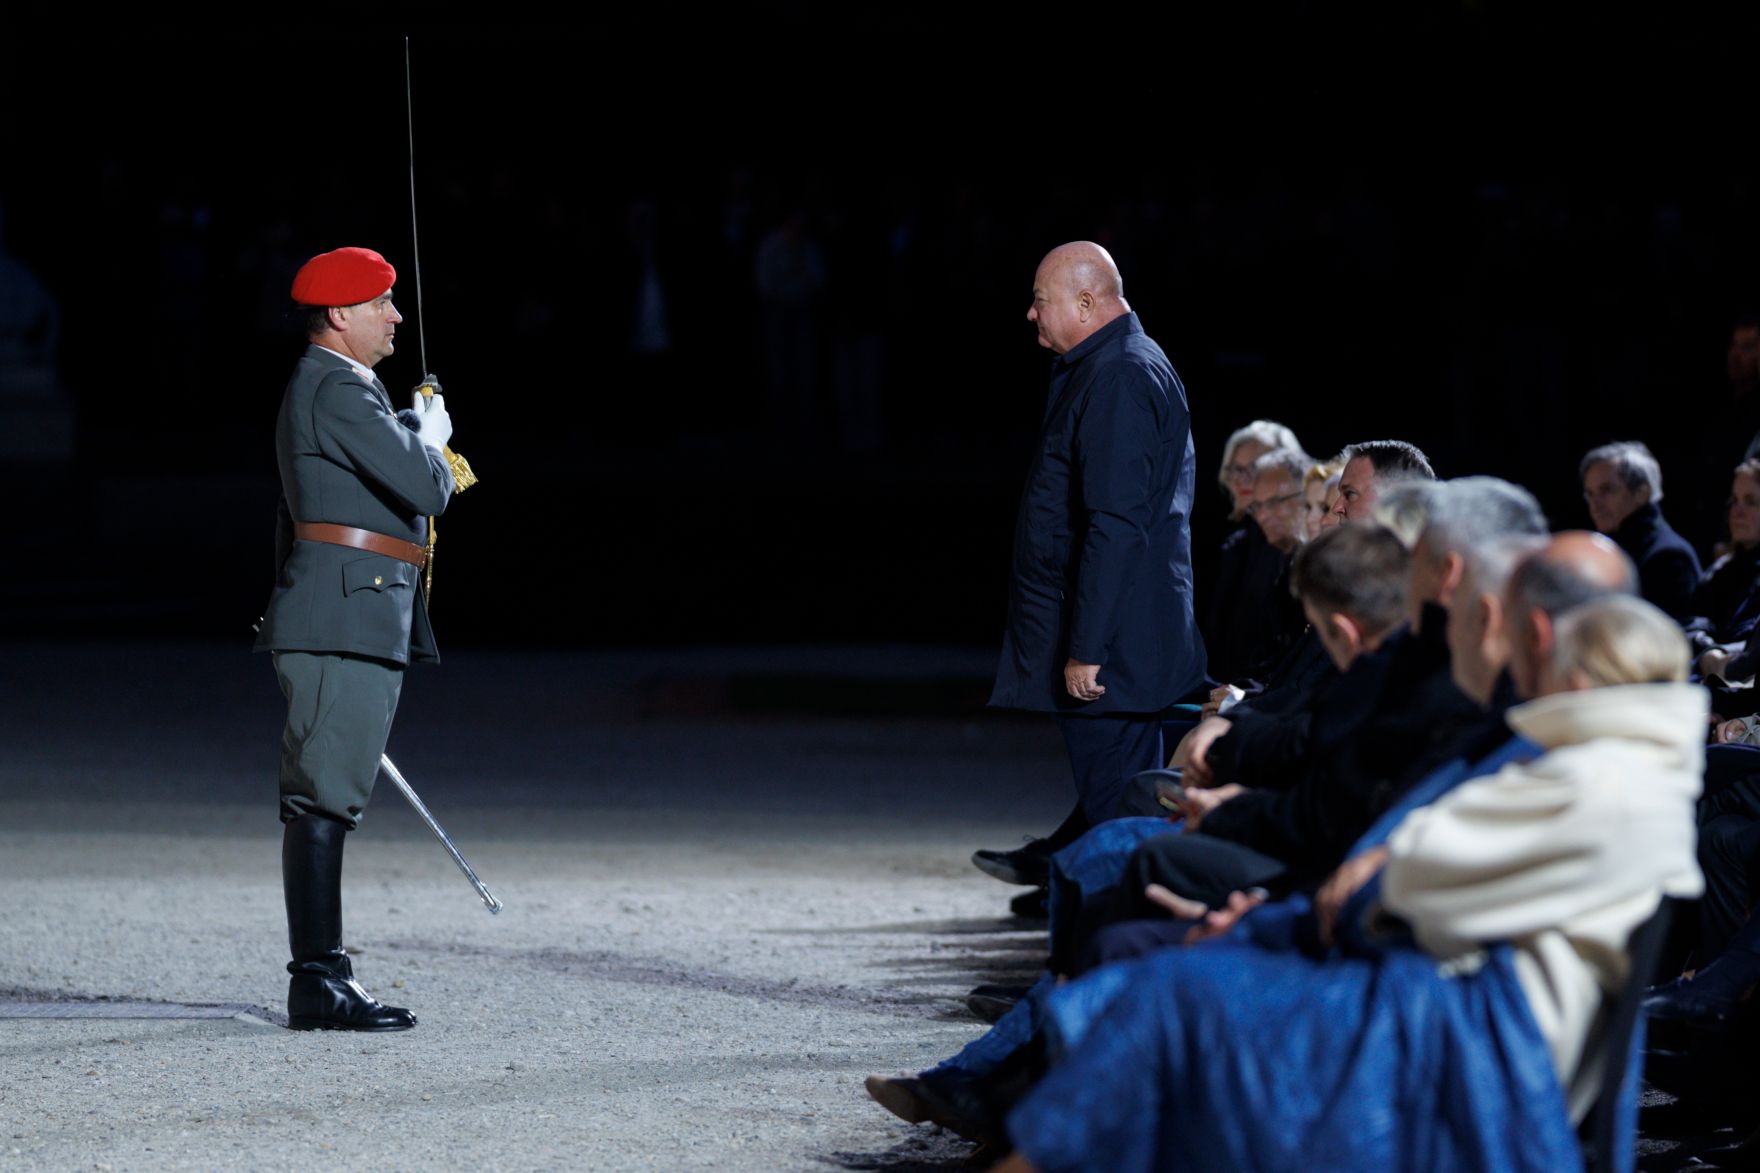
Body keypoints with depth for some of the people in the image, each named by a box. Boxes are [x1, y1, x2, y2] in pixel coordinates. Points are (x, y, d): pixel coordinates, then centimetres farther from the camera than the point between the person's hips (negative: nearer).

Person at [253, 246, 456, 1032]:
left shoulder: (318, 388, 22)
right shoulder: (340, 392, -12)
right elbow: (426, 486, -16)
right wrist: (431, 436, 1)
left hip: (355, 627, 11)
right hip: (346, 619, -11)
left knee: (324, 799, 10)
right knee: (323, 798, -11)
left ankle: (322, 976, 12)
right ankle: (318, 982, -12)